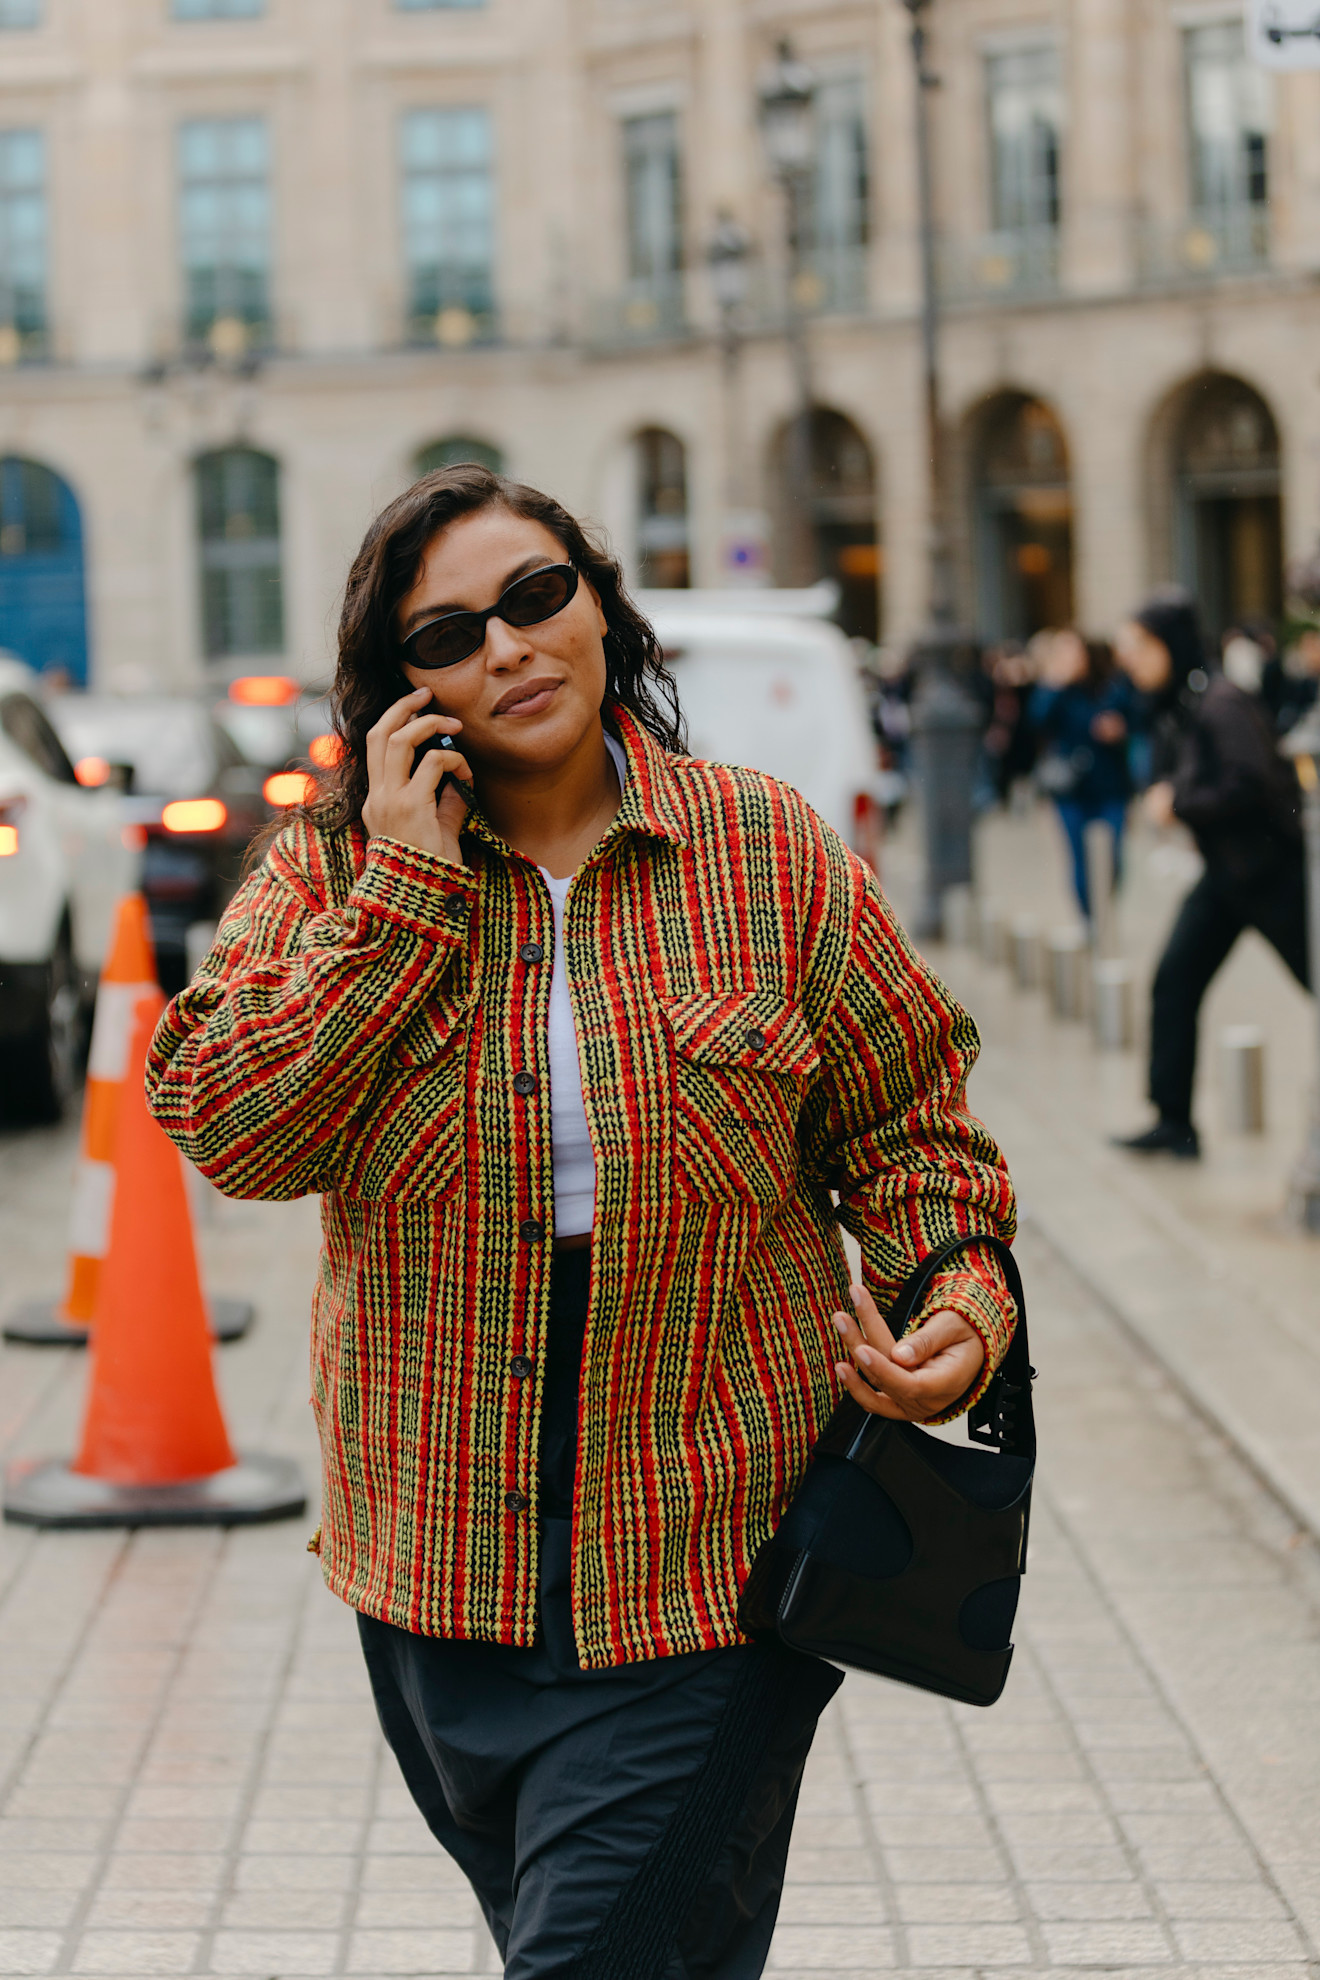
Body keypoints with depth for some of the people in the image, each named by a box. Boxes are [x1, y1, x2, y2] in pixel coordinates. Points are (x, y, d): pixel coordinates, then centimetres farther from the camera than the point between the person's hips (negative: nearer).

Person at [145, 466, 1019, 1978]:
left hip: (704, 1579, -3)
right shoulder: (333, 867, 0)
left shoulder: (765, 851, -1)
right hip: (441, 1571, 3)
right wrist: (405, 884, -16)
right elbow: (233, 1132, -15)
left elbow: (910, 1130, 7)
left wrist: (961, 1307, -11)